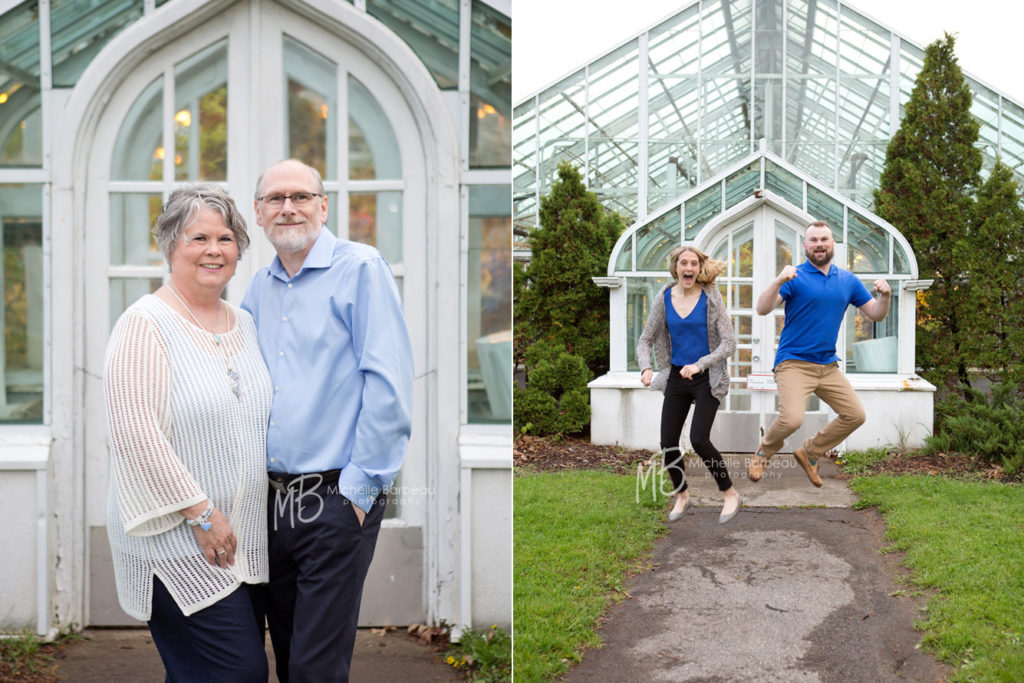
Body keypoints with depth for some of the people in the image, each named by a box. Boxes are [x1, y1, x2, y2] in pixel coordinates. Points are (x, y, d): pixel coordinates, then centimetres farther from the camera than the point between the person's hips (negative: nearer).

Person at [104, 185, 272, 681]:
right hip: (177, 542, -7)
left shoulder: (245, 324, 14)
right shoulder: (145, 324, -9)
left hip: (245, 542, 8)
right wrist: (200, 512, -17)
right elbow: (134, 434, -17)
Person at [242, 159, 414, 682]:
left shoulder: (360, 268, -7)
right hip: (271, 498, 7)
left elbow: (388, 384, -14)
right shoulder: (258, 290, 14)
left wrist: (360, 486, -16)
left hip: (336, 501, -6)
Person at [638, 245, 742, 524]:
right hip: (676, 376, 4)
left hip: (706, 378, -4)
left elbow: (729, 342, -12)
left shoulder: (710, 298, -9)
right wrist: (646, 368, -15)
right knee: (668, 443, 2)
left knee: (699, 439, -17)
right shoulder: (664, 299, 0)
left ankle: (730, 494, 4)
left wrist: (699, 365, -25)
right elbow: (645, 341, 5)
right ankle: (682, 495, 27)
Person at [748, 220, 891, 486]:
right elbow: (762, 309, -16)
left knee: (855, 415, 2)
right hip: (794, 363, -6)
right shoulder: (795, 277, -5)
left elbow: (876, 314, 12)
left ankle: (809, 454, 21)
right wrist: (778, 282, -33)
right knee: (791, 419, -24)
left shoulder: (848, 280, 10)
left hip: (828, 365, 6)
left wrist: (885, 295, -9)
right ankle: (764, 452, 8)